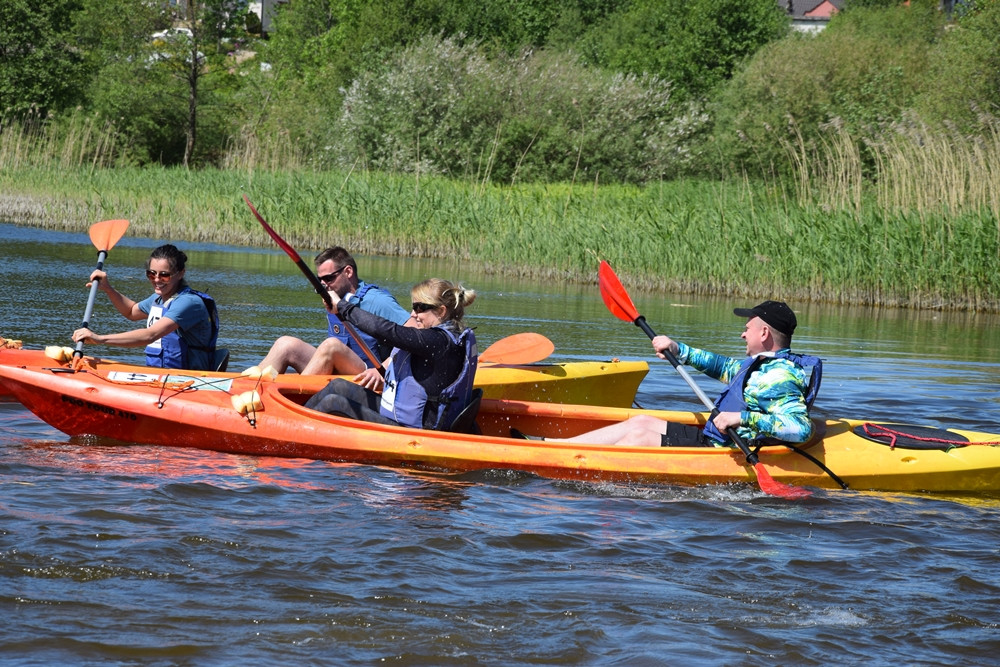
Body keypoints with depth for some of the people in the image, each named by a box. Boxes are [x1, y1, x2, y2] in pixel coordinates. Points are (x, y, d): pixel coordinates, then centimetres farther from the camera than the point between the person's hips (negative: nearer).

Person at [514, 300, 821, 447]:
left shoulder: (779, 378, -23)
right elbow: (724, 367, 25)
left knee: (641, 436, -9)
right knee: (641, 421, 11)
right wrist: (678, 350, 17)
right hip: (711, 438, 10)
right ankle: (549, 446, 12)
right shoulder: (764, 363, 9)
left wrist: (743, 417, -36)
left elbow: (801, 428, -36)